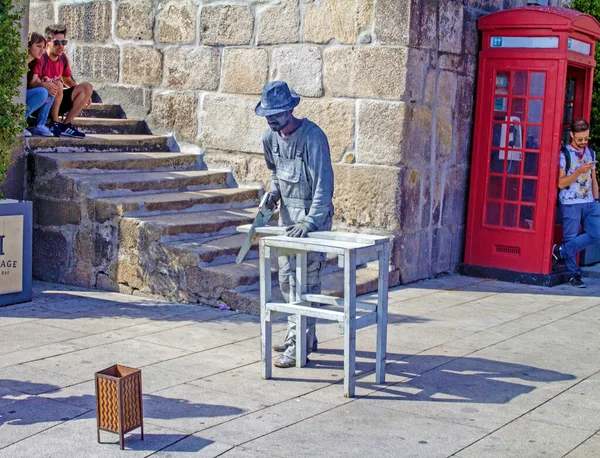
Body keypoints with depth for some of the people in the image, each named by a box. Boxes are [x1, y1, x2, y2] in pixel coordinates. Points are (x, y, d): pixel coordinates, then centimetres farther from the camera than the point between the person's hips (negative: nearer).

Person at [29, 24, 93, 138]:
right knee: (57, 84, -34)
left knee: (87, 87, -2)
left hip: (58, 102, 8)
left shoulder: (63, 58, 6)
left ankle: (66, 124, -10)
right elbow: (32, 81, -30)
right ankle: (54, 124, -21)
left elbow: (68, 80, 22)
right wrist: (44, 84, -52)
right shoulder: (41, 58, -17)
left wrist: (84, 94, 10)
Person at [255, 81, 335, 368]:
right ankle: (306, 337, 26)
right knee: (286, 278, 13)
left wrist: (310, 222, -34)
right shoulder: (270, 137, 2)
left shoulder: (312, 137, -21)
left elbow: (323, 184, -26)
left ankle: (298, 346, -4)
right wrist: (274, 191, 4)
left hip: (312, 214, -8)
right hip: (287, 212, 8)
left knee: (305, 281, -8)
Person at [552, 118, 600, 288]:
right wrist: (579, 172, -20)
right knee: (571, 237, -1)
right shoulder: (564, 154, -4)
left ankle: (561, 250, 3)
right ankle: (574, 274, 11)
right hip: (570, 203, -5)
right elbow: (561, 183, -9)